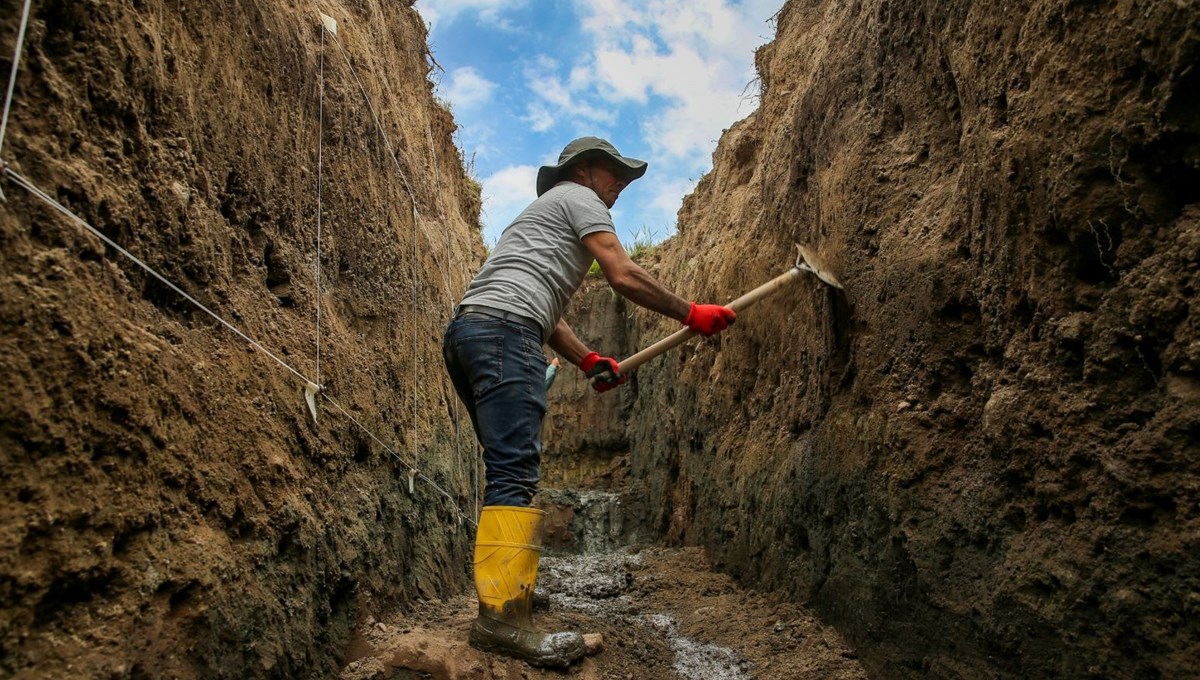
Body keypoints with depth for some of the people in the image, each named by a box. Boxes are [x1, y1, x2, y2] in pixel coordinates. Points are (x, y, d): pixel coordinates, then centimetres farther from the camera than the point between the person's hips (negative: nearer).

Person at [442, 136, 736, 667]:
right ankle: (500, 616, -22)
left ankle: (506, 586, 15)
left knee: (510, 469, 12)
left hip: (465, 331, 10)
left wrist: (588, 360, 21)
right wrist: (690, 314, 6)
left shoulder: (547, 215, 37)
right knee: (515, 473, -18)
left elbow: (541, 306, 31)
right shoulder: (577, 196, 10)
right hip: (502, 329, -10)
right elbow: (623, 276, -3)